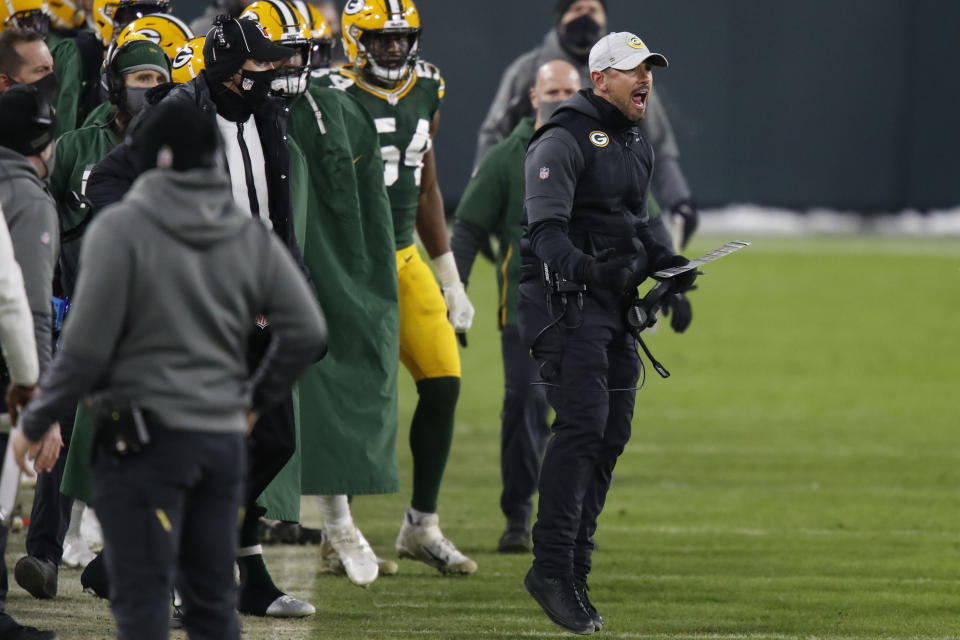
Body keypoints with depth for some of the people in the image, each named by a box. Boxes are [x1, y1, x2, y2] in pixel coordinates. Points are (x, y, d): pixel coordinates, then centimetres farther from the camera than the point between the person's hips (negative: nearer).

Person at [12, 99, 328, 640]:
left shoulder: (121, 229, -9)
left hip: (144, 437, -5)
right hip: (224, 438, 5)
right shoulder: (252, 236, 6)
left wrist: (35, 422, 3)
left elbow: (88, 346, -10)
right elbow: (307, 332, 6)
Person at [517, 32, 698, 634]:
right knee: (582, 426, -19)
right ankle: (552, 568, -19)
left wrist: (666, 262, 13)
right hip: (567, 298, -9)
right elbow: (547, 228, -23)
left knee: (611, 436, 6)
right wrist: (582, 267, -41)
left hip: (618, 308, 9)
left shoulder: (638, 146, 19)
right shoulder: (563, 141, -11)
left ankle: (574, 572, 11)